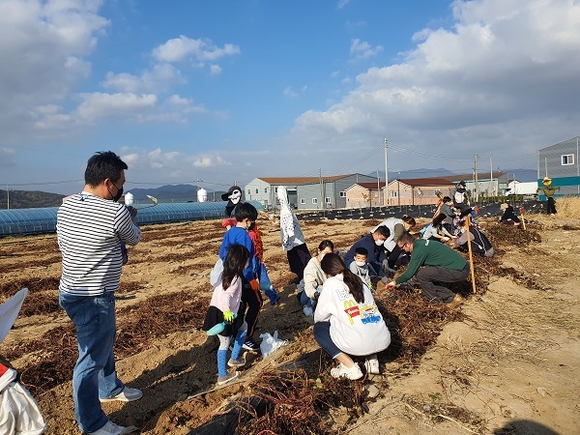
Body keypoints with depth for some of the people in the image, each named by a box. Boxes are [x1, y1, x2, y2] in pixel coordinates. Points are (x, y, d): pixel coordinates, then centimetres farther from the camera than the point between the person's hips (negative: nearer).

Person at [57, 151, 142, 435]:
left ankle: (110, 388, 48)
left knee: (103, 342, 27)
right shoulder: (115, 212, -23)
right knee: (91, 358, 5)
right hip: (93, 299, -9)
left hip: (71, 290, 9)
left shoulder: (66, 205, 2)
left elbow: (63, 246, 12)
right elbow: (134, 238, -3)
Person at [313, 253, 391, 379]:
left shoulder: (331, 284, 2)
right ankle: (372, 360, 17)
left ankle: (350, 367, 5)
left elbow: (320, 316, 9)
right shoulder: (359, 281, 17)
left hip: (358, 344, -6)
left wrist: (330, 318, 33)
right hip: (384, 340, 7)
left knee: (319, 328, 19)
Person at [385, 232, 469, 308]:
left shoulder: (419, 250, -15)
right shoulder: (421, 243, 12)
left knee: (421, 275, -12)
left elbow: (410, 273, -12)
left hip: (458, 271, -9)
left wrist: (396, 282, 2)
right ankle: (451, 297, 9)